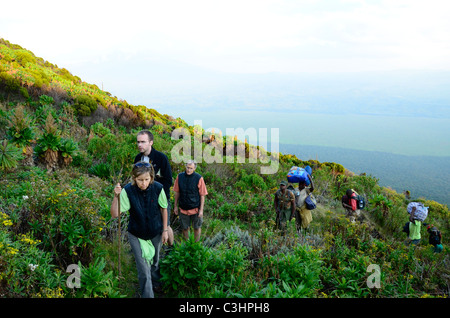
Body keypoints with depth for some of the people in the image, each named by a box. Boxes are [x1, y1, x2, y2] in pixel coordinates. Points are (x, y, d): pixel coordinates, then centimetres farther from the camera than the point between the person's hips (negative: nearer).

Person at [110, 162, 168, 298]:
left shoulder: (158, 188, -20)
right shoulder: (128, 190, -24)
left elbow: (163, 209, -4)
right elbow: (114, 214, -27)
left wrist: (165, 230, -1)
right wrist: (116, 196, -41)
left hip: (156, 233, 2)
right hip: (136, 235, -2)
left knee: (154, 262, 27)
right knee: (143, 271, -2)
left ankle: (155, 281, 58)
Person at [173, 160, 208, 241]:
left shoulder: (199, 178, -11)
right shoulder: (179, 177, -4)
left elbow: (202, 195, -7)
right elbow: (177, 193, 6)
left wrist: (201, 210, -8)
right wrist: (175, 206, 8)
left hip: (195, 208, -2)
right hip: (183, 208, 2)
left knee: (197, 228, 11)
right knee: (185, 228, 12)